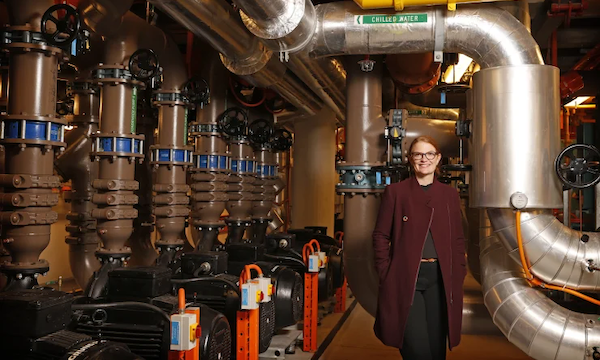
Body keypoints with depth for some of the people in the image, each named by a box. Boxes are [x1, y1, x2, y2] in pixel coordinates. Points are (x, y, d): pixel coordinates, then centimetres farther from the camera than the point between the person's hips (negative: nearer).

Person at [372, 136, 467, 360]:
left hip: (439, 279, 3)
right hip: (405, 278, -3)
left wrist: (458, 275, 4)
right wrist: (386, 274, -7)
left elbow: (458, 239, 13)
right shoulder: (395, 192, 2)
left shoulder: (450, 194, 11)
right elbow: (380, 235, 1)